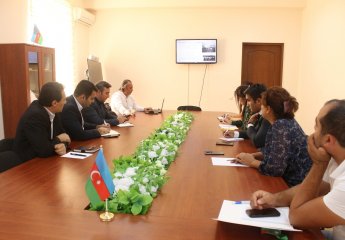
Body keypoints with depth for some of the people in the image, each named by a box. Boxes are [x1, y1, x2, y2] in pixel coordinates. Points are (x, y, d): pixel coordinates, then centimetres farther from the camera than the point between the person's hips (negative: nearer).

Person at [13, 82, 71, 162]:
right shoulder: (34, 116, -25)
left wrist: (63, 145, -16)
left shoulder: (52, 111, -3)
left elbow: (62, 134, 4)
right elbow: (43, 150, -28)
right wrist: (58, 140, -11)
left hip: (43, 160, 7)